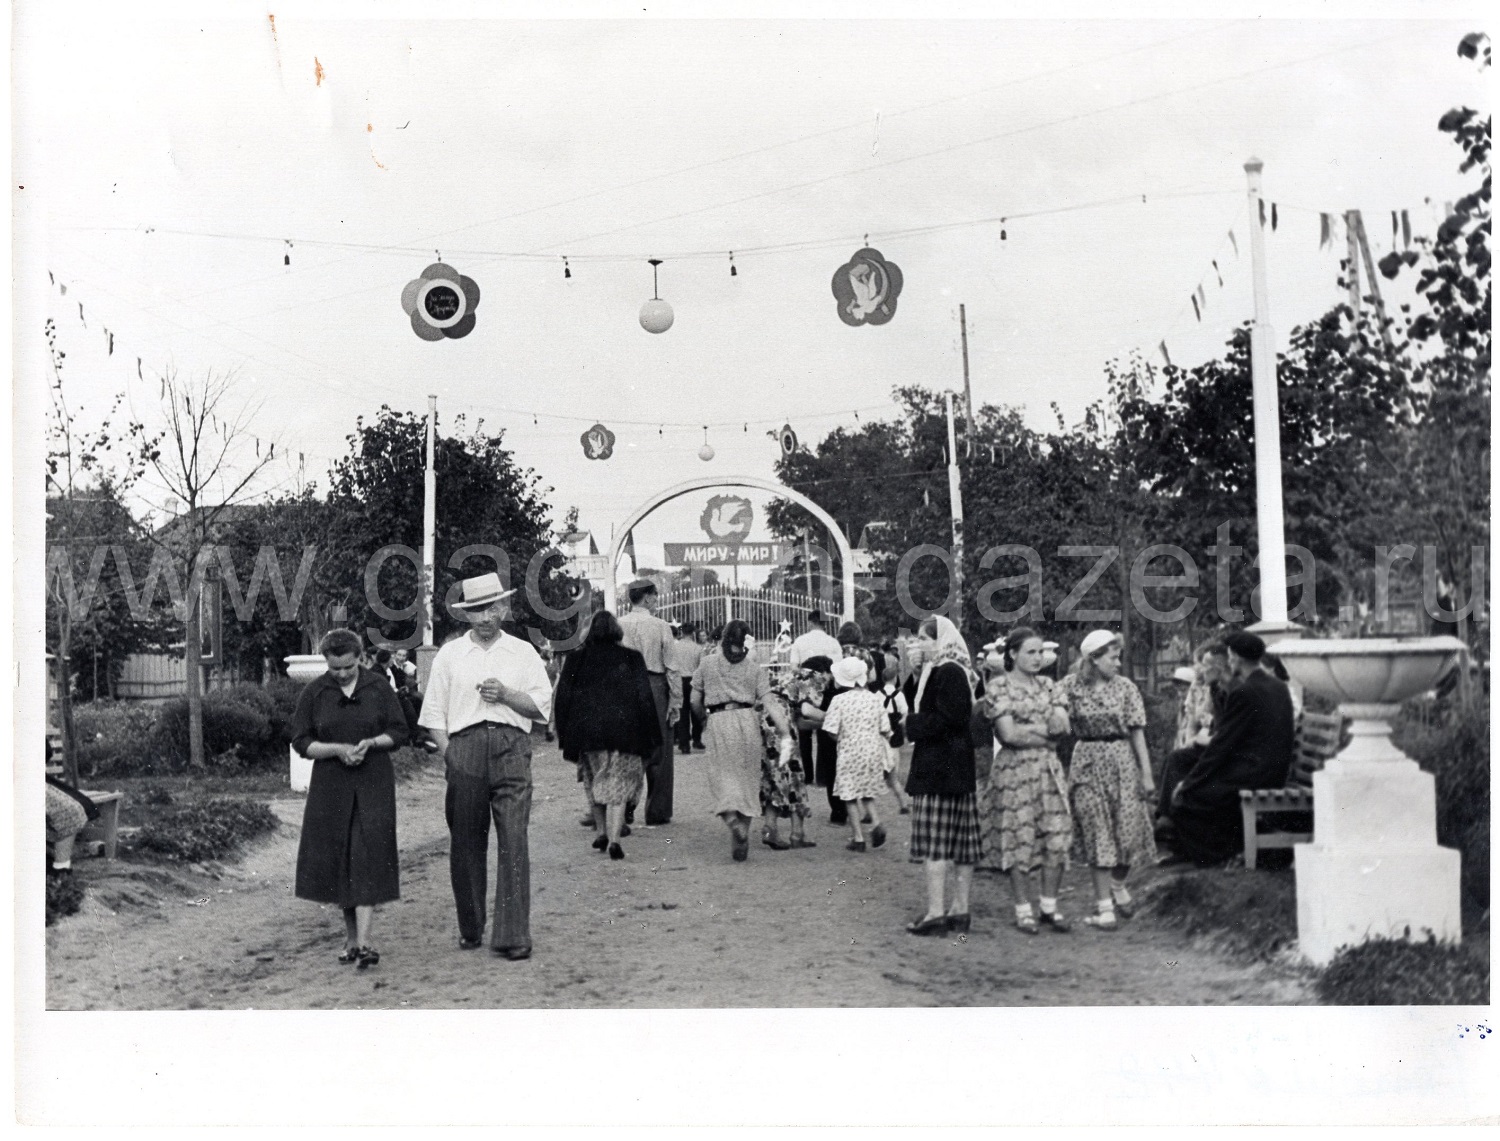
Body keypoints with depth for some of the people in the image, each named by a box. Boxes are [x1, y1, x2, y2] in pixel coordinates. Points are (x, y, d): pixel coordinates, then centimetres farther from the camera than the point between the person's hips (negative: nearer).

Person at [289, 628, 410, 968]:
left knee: (368, 857, -10)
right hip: (330, 786, 2)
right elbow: (301, 741, 1)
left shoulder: (378, 687, 2)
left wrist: (370, 743, -14)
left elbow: (399, 732, 5)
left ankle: (363, 941, -14)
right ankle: (350, 936, 18)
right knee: (336, 859, 5)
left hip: (374, 784, -2)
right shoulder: (313, 692, 3)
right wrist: (339, 749, -14)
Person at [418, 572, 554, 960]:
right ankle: (470, 929, 19)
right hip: (465, 749, 1)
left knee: (514, 842, -7)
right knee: (466, 844, 5)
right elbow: (435, 712, 9)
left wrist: (505, 694, -7)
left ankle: (513, 935, -6)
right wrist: (448, 756, -1)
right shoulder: (449, 655, 11)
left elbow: (542, 706, 7)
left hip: (512, 749, -1)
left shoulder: (523, 652, 12)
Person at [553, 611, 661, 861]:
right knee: (618, 784, 2)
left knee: (595, 782, 20)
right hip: (624, 731, -1)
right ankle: (613, 839, -10)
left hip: (586, 731, 1)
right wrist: (650, 736, 6)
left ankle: (601, 832, 23)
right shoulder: (632, 659, 0)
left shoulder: (576, 659, 2)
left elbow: (562, 697, 3)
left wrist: (564, 734, 11)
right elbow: (645, 698, 0)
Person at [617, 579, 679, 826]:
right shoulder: (660, 627, -5)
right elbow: (671, 666, -5)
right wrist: (675, 701, 0)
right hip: (655, 687, -2)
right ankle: (656, 813, 10)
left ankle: (624, 810, 10)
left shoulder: (617, 626, 0)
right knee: (658, 752, 7)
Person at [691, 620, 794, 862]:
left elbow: (695, 701, 9)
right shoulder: (755, 668, 6)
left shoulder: (707, 663, 8)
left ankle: (733, 821, -27)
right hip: (747, 720, 1)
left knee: (723, 778, 1)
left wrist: (704, 716, 29)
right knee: (747, 779, 10)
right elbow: (769, 704, -2)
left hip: (718, 722, -1)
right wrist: (785, 734, -3)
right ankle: (741, 842, 12)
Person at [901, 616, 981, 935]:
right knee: (959, 839, 10)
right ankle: (960, 909, 14)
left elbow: (949, 718, -22)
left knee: (935, 840, -8)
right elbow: (916, 704, 15)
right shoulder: (935, 671, 17)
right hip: (955, 767, 10)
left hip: (939, 768, -10)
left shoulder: (949, 672, -14)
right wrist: (915, 673, 5)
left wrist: (916, 724, -10)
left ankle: (936, 912, -7)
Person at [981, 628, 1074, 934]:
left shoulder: (1047, 685, 13)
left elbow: (1062, 723, 0)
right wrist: (1047, 730, -3)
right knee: (1020, 840, -2)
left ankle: (1049, 906, 13)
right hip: (1014, 769, -5)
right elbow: (1008, 734, -13)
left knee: (1057, 838, 1)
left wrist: (1027, 728, -12)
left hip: (1049, 769, 5)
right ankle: (1023, 910, 9)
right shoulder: (998, 686, -4)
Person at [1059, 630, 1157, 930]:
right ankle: (1104, 906, 4)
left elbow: (1137, 733, 1)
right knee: (1098, 834, -2)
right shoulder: (1070, 686, -1)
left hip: (1122, 761, 1)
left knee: (1128, 828, 0)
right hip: (1088, 764, -1)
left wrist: (1147, 773, -3)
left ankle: (1118, 886, 28)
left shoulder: (1126, 687, 1)